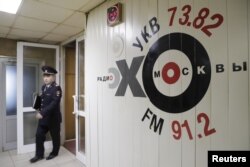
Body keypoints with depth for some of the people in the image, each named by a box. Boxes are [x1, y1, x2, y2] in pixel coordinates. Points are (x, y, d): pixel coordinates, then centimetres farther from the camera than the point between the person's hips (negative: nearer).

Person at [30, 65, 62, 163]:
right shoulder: (44, 87, 7)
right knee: (39, 135, 10)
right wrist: (40, 111, 7)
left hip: (53, 117, -7)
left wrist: (42, 113, -31)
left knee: (55, 136, 11)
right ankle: (39, 155, 27)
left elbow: (54, 103, -27)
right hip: (43, 117, 7)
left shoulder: (56, 88, -18)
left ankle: (54, 153, 31)